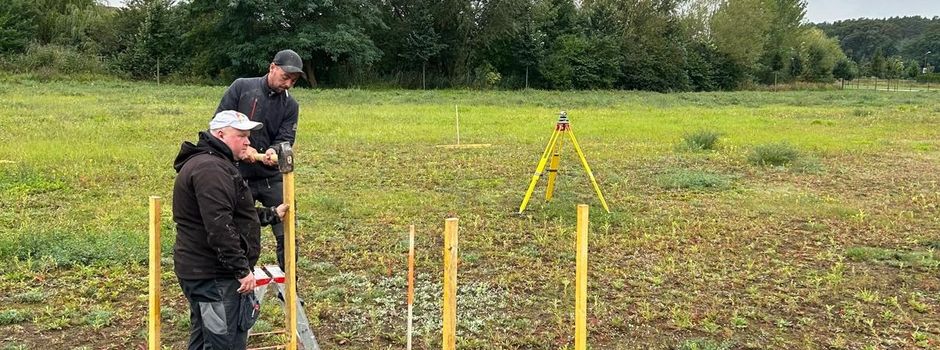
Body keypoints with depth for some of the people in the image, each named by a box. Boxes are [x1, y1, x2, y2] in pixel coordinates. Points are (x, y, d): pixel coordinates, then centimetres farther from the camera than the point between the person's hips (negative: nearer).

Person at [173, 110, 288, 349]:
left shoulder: (217, 164, 19)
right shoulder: (210, 168, -19)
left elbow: (236, 213, 29)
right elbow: (218, 226, -27)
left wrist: (272, 214, 30)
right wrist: (242, 269, -24)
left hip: (201, 271, 12)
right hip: (214, 275, -12)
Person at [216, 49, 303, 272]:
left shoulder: (290, 105, 6)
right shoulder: (242, 87, -2)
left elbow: (286, 138, -3)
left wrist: (274, 150, -26)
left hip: (272, 177, 2)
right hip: (237, 176, -2)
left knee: (286, 235, 1)